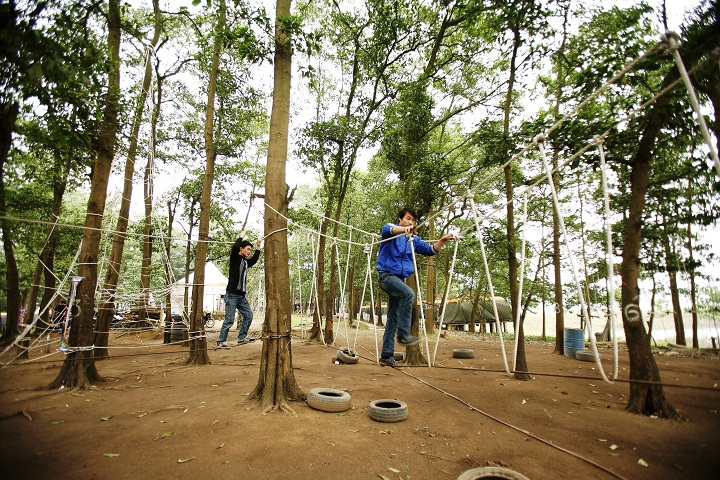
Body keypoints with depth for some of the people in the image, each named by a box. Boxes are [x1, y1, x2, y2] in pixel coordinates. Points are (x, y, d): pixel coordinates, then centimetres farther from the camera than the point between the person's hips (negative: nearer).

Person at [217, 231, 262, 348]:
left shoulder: (246, 261, 16)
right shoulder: (235, 258, -5)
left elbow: (254, 260, 37)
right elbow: (234, 248, -25)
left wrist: (258, 248, 31)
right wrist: (241, 237, -11)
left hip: (241, 295, 8)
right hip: (232, 294, -8)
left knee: (248, 315, 5)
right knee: (229, 319, -6)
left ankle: (242, 338, 14)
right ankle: (221, 341, 4)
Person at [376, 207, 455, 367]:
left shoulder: (414, 239, 14)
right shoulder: (391, 230, -1)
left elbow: (430, 250, 10)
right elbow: (388, 229, -26)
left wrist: (442, 240, -8)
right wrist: (404, 229, -46)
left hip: (400, 278, 7)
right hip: (387, 275, -7)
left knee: (393, 319, 6)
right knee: (408, 293, -32)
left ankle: (386, 356, 13)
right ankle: (403, 334, -24)